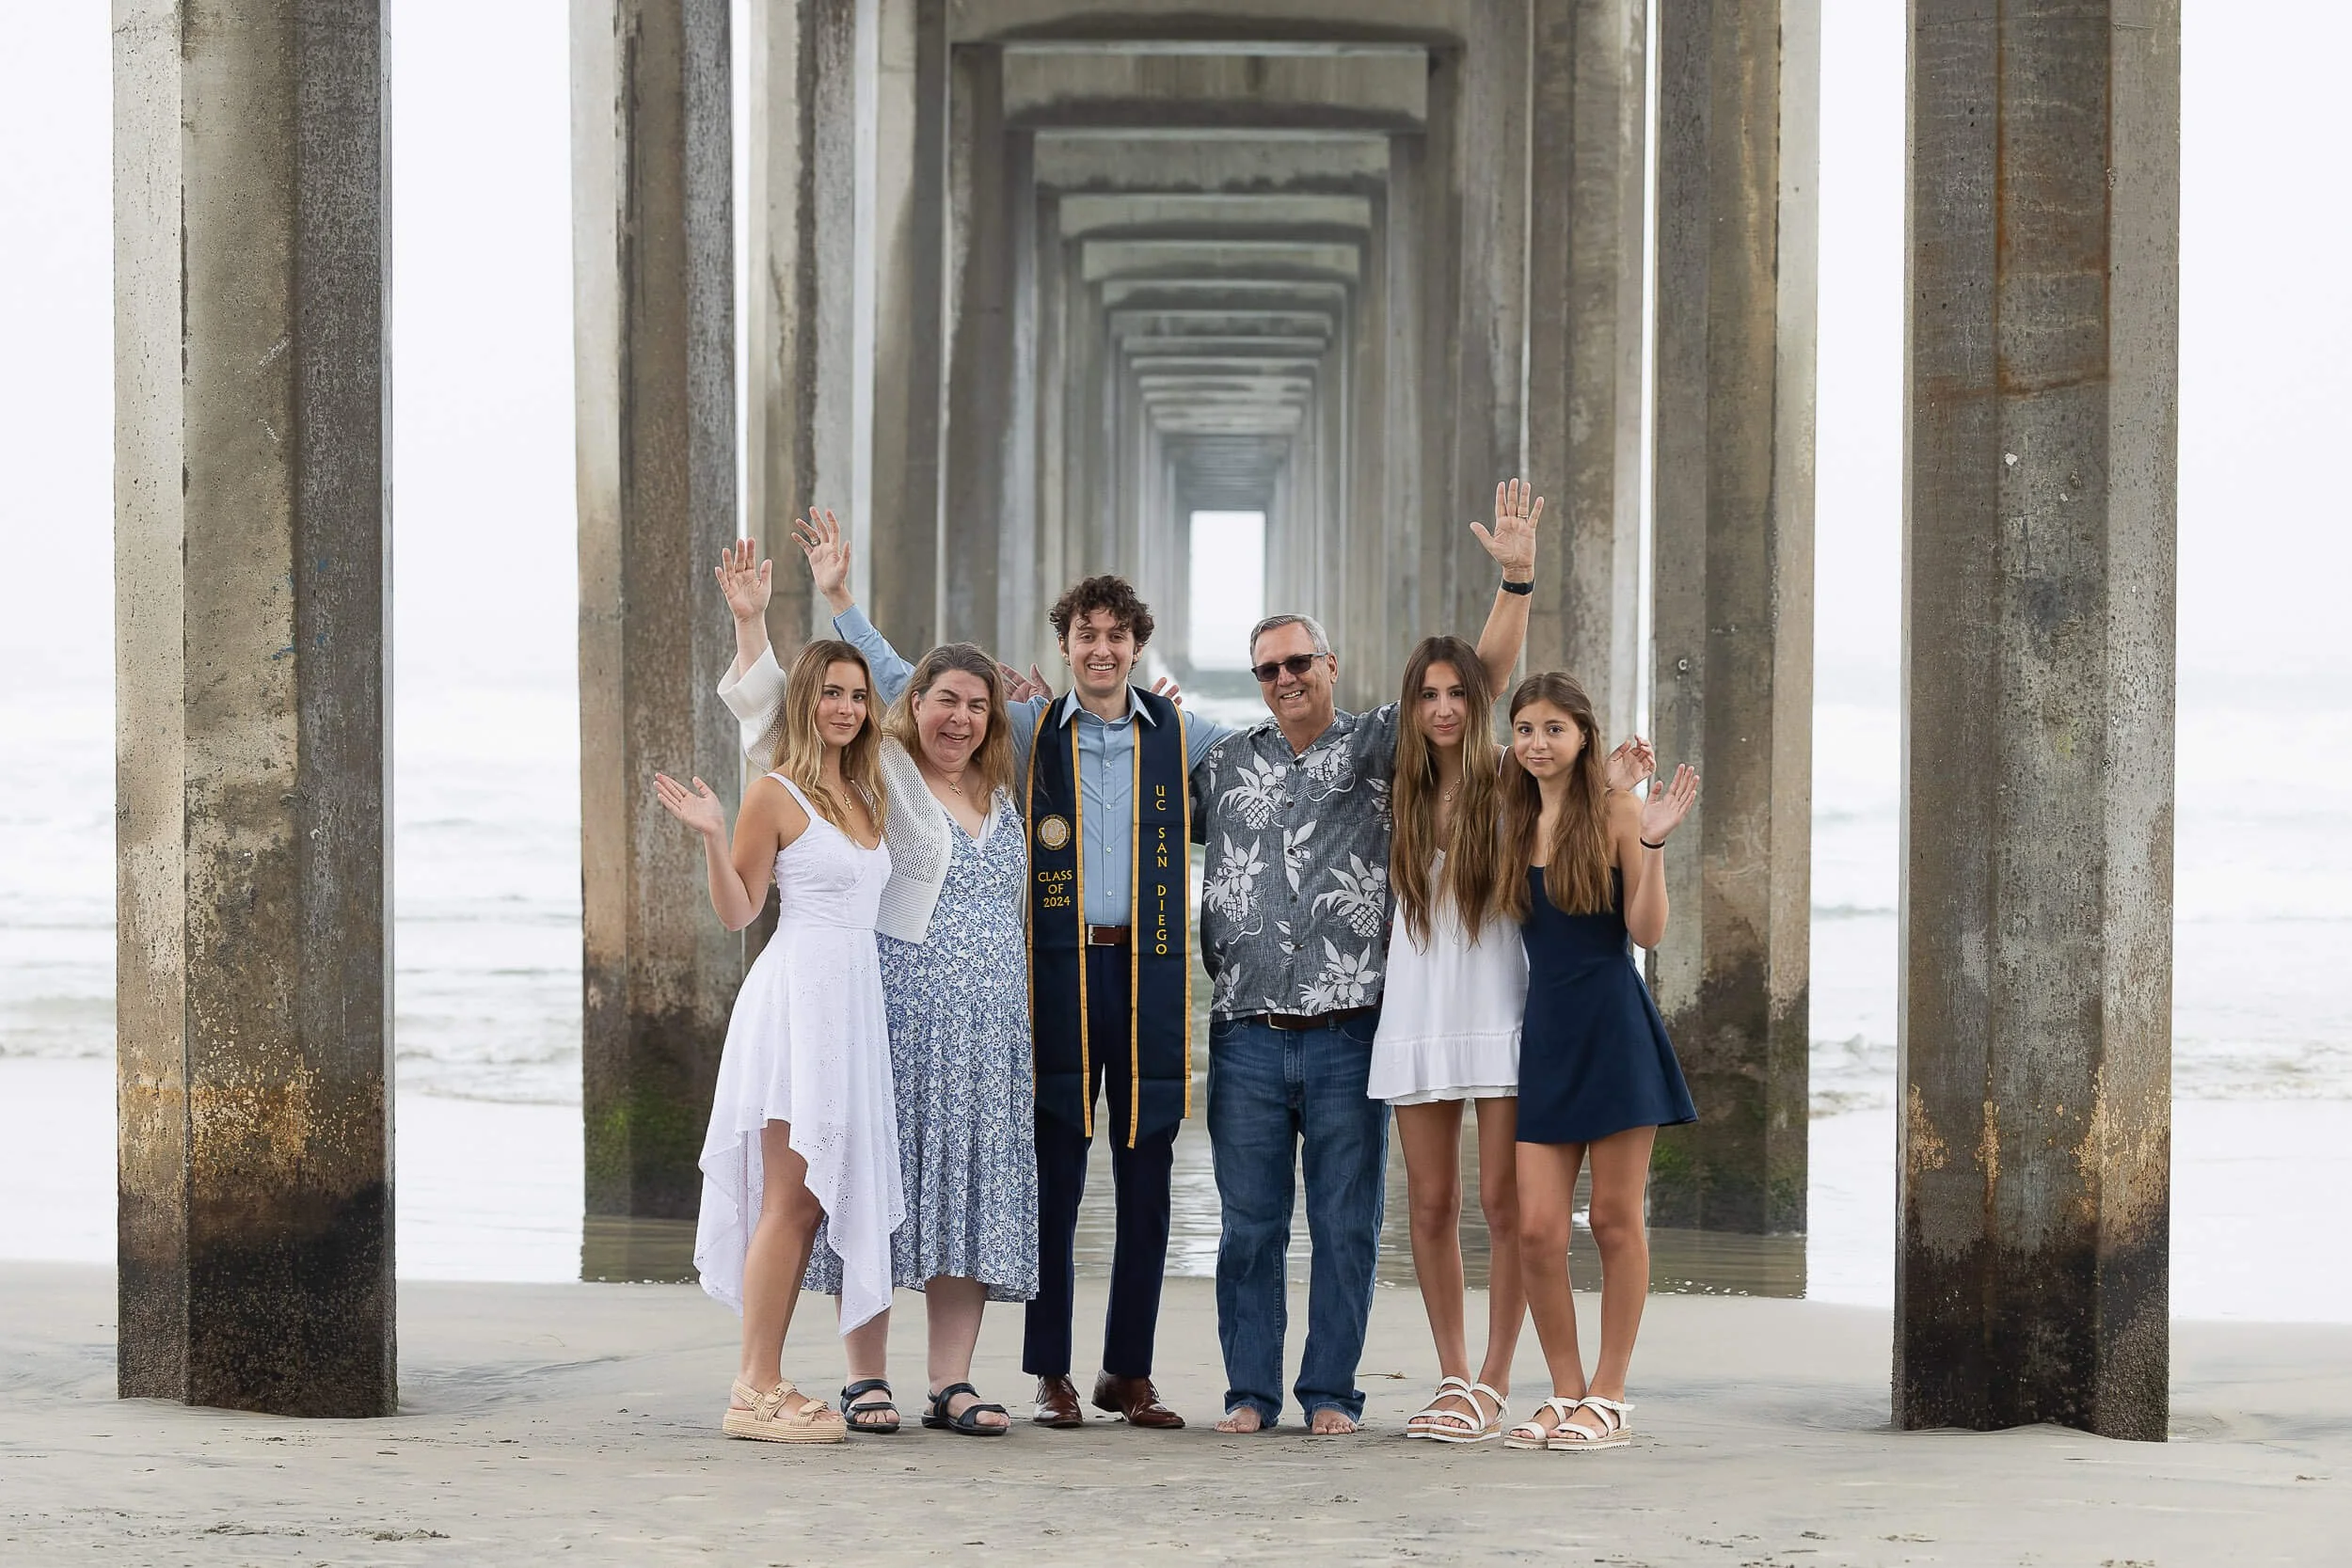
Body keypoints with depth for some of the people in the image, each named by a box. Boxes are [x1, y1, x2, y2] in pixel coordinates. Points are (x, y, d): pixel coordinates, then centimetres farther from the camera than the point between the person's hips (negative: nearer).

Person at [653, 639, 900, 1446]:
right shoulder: (775, 795, -4)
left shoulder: (864, 796, 17)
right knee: (790, 1196, -10)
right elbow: (738, 911, -3)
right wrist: (712, 836, -20)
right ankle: (755, 1392, -9)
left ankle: (767, 1383, 7)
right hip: (798, 995, -8)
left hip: (855, 1004, 8)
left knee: (815, 1197, 5)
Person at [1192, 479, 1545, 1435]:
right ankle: (1250, 1393, 10)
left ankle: (1332, 1393, 8)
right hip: (1248, 1033, 2)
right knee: (1250, 1223, 4)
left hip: (1348, 1031, -2)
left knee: (1346, 1223, 2)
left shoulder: (1378, 746, 5)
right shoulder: (1224, 764, 12)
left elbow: (1480, 680, -3)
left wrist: (1517, 580, -14)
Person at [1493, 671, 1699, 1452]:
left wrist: (1652, 843, -19)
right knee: (1538, 1229, -1)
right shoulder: (1513, 823, 11)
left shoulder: (1616, 811, -3)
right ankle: (1567, 1391, 12)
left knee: (1615, 1219, 2)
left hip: (1615, 1028, -5)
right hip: (1545, 1031, 5)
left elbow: (1648, 931, -9)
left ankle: (1608, 1398, 9)